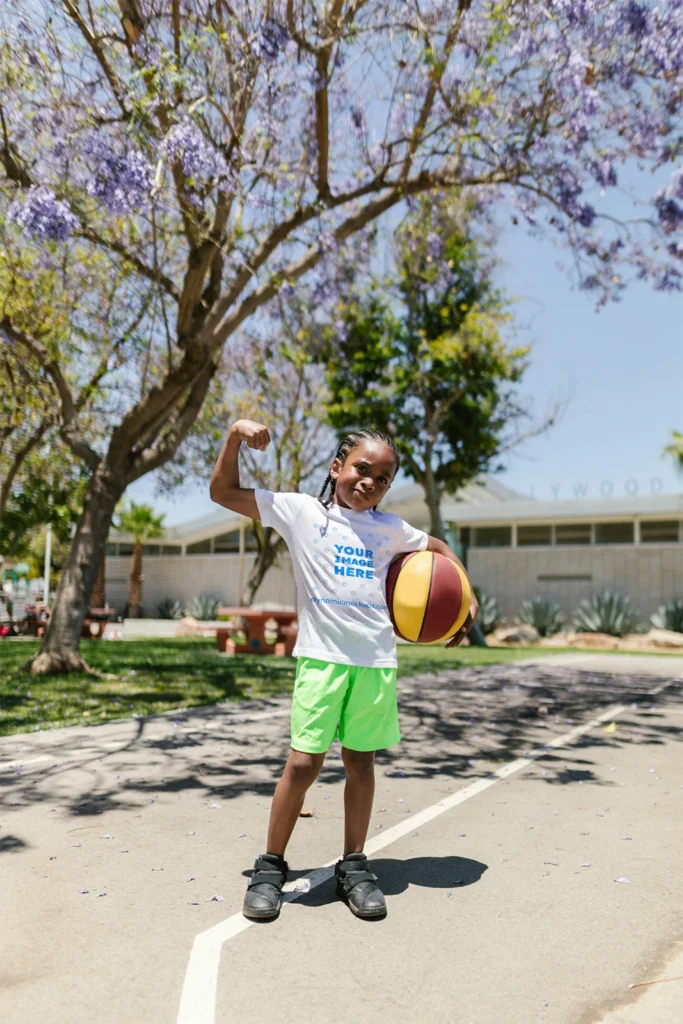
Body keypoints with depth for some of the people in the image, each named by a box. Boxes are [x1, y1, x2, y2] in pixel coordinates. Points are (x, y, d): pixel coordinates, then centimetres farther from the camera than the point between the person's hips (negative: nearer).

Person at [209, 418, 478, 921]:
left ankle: (354, 865, 26)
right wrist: (234, 438, -8)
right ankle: (271, 866, 15)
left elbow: (439, 548, 29)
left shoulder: (389, 528, 13)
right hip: (321, 657, -3)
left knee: (361, 762, 10)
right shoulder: (301, 511, 5)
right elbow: (224, 492, 4)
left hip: (378, 660, 3)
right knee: (303, 762, -5)